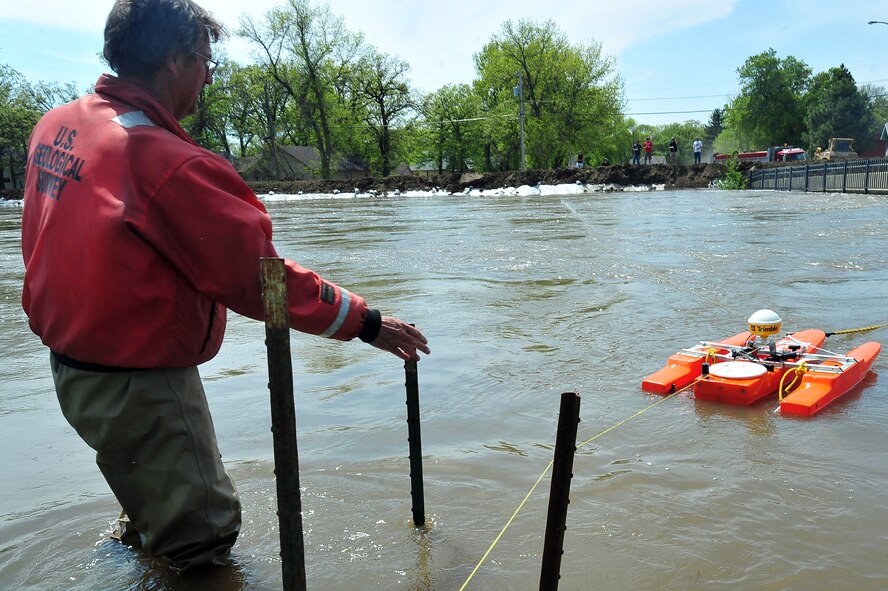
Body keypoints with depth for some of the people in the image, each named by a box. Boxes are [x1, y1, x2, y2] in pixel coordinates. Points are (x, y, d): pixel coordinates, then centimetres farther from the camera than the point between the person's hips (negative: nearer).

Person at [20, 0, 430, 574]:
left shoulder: (55, 126, 0)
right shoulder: (167, 162, -27)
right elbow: (258, 275, -25)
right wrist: (364, 321, -17)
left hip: (69, 363, 9)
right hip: (140, 384, -9)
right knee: (203, 538, 8)